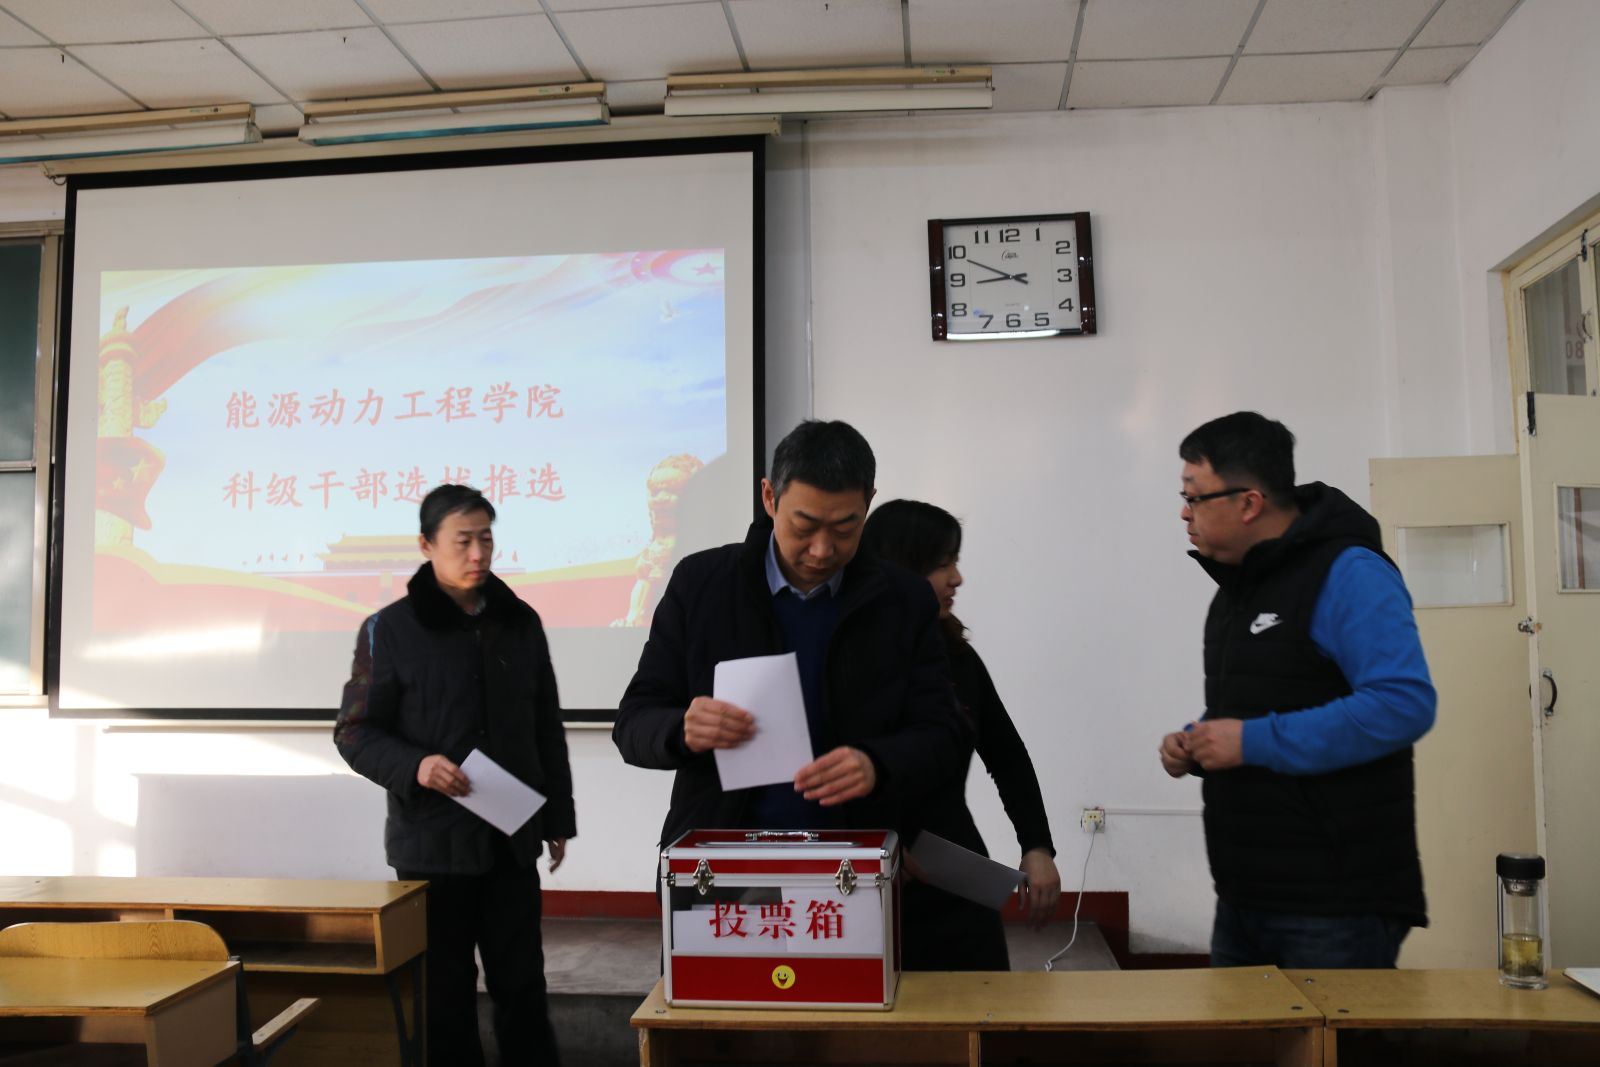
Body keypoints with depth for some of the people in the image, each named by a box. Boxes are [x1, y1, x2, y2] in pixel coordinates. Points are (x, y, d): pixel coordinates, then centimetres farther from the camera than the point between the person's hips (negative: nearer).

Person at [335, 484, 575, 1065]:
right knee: (444, 991, 8)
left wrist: (559, 818, 11)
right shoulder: (390, 629, -5)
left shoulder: (521, 622, 6)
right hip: (433, 841, -3)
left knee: (522, 983, 11)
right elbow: (355, 732, -3)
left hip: (512, 839, 3)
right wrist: (414, 767, -22)